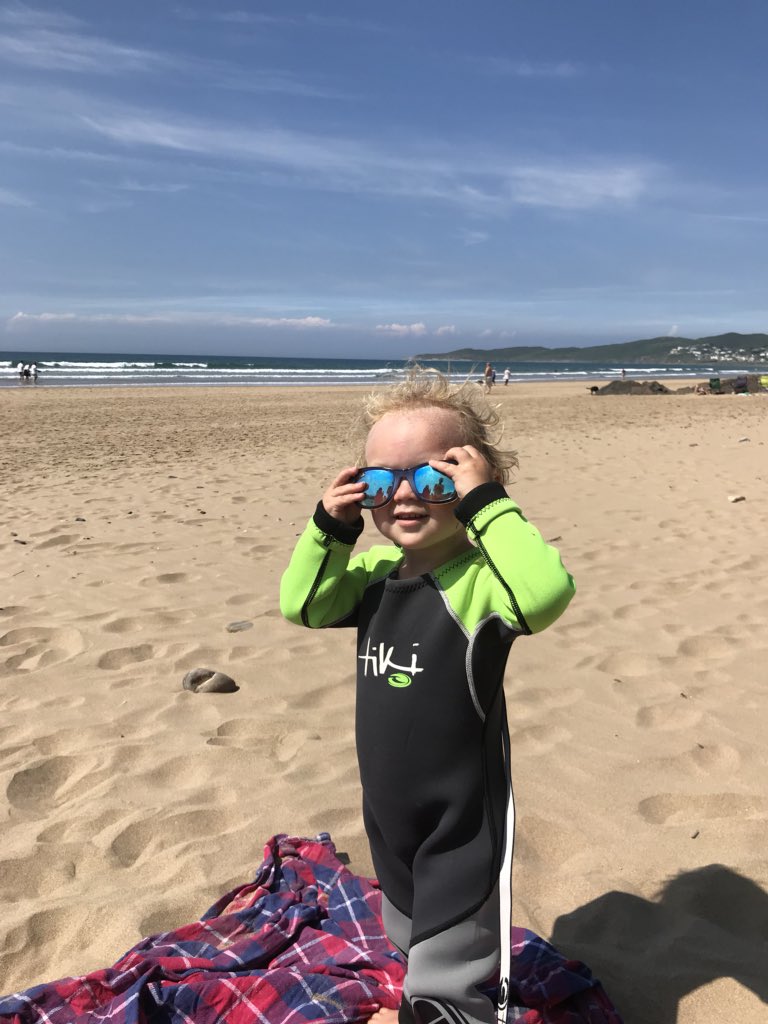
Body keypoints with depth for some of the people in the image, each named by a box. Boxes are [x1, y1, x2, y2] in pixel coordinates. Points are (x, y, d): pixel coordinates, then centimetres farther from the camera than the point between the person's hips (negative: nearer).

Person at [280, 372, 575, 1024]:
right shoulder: (377, 574, -2)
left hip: (461, 824, -8)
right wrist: (329, 528, -10)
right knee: (411, 939, 33)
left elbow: (547, 592, -45)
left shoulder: (479, 578, -26)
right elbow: (302, 604, 4)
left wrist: (486, 503, -40)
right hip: (390, 817, 8)